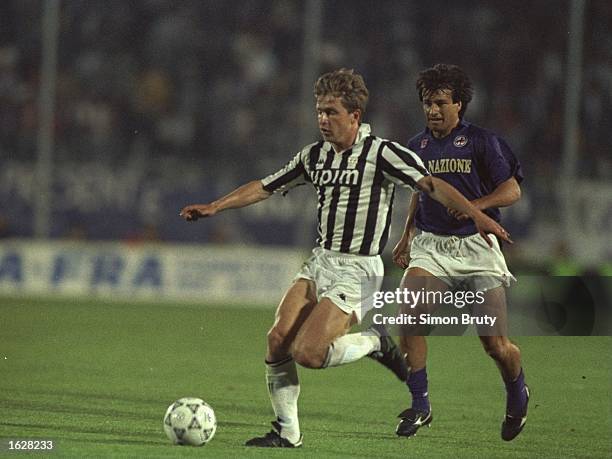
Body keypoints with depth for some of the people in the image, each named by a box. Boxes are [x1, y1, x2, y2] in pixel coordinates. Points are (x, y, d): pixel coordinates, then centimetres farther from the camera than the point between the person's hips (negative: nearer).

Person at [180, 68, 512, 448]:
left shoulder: (381, 153, -11)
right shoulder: (315, 156, 9)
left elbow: (430, 184, -20)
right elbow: (264, 188, 19)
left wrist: (477, 215, -33)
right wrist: (214, 207, 14)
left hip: (357, 270, -7)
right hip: (320, 260, 7)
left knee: (306, 353, -19)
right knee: (278, 341, -7)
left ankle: (375, 344, 8)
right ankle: (287, 432, 5)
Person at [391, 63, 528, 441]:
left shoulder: (482, 142, -5)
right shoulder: (418, 146, 10)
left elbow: (512, 190, -5)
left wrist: (476, 205, -22)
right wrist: (407, 236, 19)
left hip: (476, 247, -3)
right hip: (430, 247, 3)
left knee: (496, 345, -2)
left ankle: (518, 394, 31)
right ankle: (420, 405, -15)